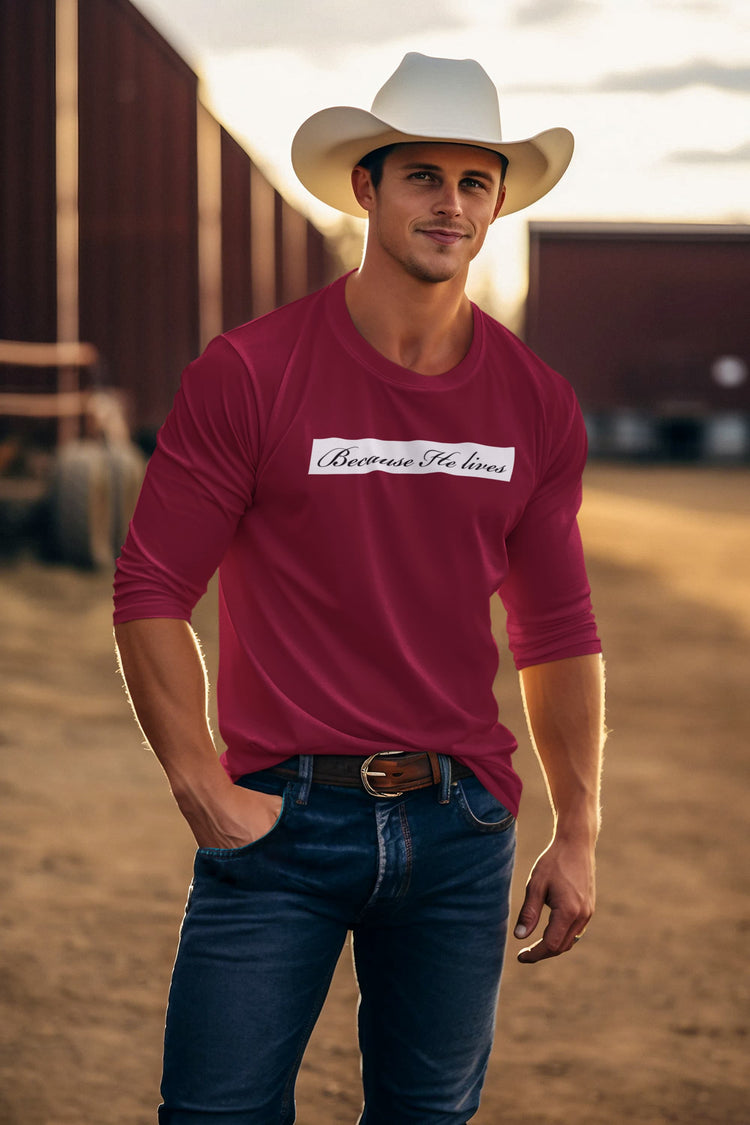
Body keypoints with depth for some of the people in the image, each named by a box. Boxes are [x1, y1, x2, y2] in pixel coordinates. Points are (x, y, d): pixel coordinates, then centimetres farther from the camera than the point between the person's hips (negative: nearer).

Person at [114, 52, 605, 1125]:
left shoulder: (537, 405, 5)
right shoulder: (247, 374, -7)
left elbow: (559, 631, 12)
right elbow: (150, 591, -4)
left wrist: (578, 837, 10)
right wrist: (203, 789, -10)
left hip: (459, 829, 3)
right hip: (281, 821, -3)